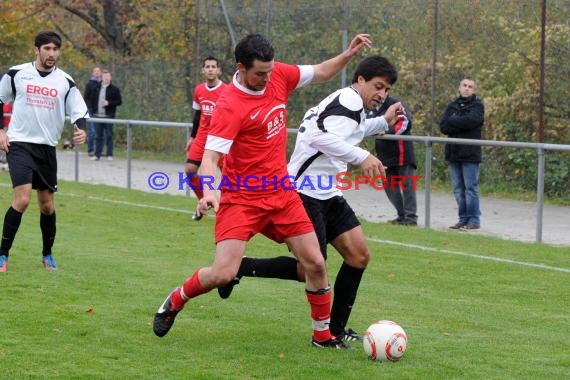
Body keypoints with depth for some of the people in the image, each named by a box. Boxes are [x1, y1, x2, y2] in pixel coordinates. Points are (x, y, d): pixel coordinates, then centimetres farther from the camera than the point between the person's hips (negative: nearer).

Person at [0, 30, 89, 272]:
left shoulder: (65, 81, 3)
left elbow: (80, 111, 3)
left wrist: (81, 129, -19)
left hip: (47, 148, 3)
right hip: (19, 144, -3)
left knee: (47, 204, 10)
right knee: (22, 199, -19)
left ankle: (47, 255, 29)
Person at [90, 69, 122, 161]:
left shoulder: (114, 89, -1)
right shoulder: (97, 88, 10)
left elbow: (119, 101, -3)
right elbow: (93, 99, 18)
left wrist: (109, 103, -14)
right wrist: (93, 109, 6)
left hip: (109, 116, -3)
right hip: (98, 115, 3)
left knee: (109, 136, 0)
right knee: (98, 136, 6)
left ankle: (110, 155, 5)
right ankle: (97, 154, 11)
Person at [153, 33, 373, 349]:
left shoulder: (278, 75, -1)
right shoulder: (230, 106, -21)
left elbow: (320, 73, 16)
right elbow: (210, 156, -27)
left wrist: (349, 54, 1)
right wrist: (208, 191, -45)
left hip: (281, 194, 6)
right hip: (242, 198, -6)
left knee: (315, 264, 2)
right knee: (223, 274, -15)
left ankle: (323, 335, 20)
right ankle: (175, 302, 15)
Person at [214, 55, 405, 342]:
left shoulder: (349, 103, 17)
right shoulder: (350, 100, -13)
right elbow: (321, 137, -28)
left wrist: (383, 122, 32)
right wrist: (362, 157, -32)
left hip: (328, 195, 10)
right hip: (305, 193, -10)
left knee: (359, 255, 2)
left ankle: (335, 330, 8)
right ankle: (239, 268, 6)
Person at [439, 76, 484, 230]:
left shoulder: (477, 106, 1)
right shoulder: (452, 106, 14)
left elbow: (471, 120, -19)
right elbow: (443, 127, 2)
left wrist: (453, 121, -6)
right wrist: (461, 124, -12)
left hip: (470, 153, -5)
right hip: (454, 152, 5)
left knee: (471, 187, -5)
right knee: (458, 189, 7)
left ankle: (474, 220, -1)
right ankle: (463, 219, 14)